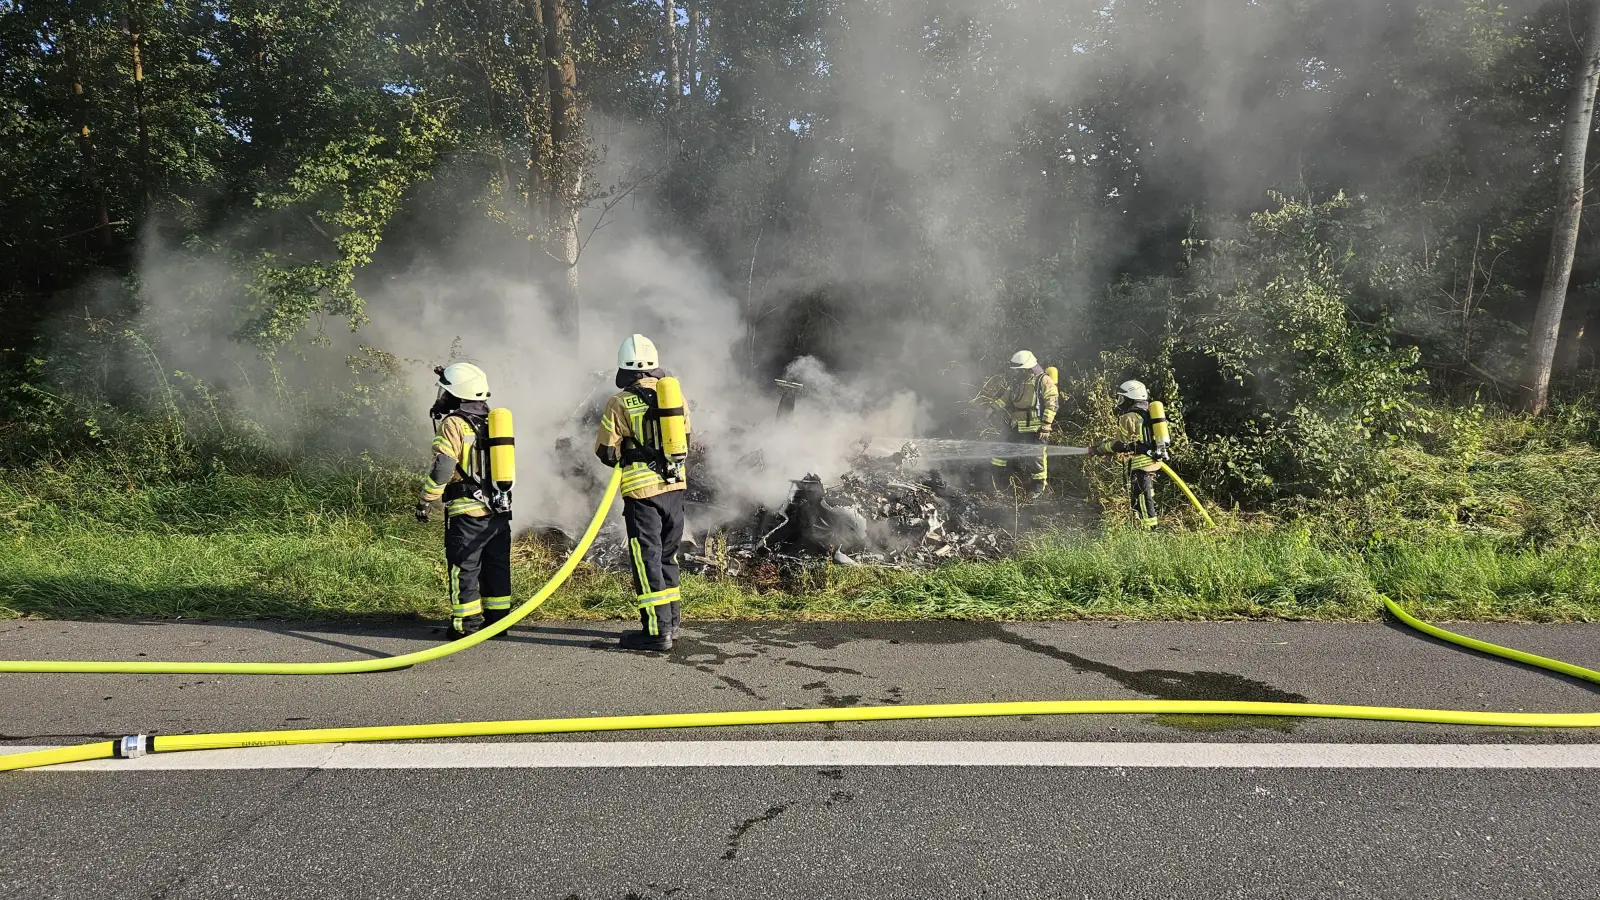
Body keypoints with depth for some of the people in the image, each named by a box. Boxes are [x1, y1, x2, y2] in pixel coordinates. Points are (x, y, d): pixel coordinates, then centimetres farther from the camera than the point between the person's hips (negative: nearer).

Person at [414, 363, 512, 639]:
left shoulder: (453, 424, -10)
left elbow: (442, 468, -17)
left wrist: (425, 500, -9)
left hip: (467, 512, -7)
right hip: (499, 511, 7)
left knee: (464, 567, 1)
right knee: (497, 565, 13)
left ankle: (466, 624, 4)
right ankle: (498, 619, 19)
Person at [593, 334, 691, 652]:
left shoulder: (620, 404, -11)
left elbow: (605, 452, -6)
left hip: (641, 489, -5)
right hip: (675, 485, 6)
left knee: (647, 557, -1)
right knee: (667, 554, 18)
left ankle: (657, 631, -1)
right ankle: (671, 619, 27)